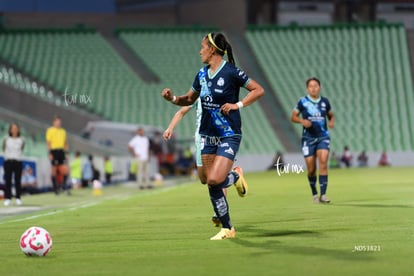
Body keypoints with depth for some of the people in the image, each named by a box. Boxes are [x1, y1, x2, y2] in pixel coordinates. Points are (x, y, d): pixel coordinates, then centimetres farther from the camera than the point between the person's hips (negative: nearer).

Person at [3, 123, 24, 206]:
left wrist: (17, 156, 7)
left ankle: (18, 198, 5)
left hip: (18, 162, 0)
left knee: (18, 180, -1)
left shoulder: (21, 140, 5)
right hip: (8, 161, 0)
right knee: (8, 180, -5)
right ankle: (8, 198, -4)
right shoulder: (6, 139, 4)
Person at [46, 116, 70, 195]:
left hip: (61, 151, 4)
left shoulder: (63, 131, 15)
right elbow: (48, 142, -4)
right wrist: (50, 153, -12)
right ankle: (55, 188, 7)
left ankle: (64, 186, 6)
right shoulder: (50, 130, 0)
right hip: (54, 151, -4)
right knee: (54, 170, 1)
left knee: (65, 170, -4)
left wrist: (66, 152, 12)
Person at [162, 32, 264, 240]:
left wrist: (237, 105, -17)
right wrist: (173, 98, 2)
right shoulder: (202, 74, 8)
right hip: (207, 135, 6)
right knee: (209, 183, 3)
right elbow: (189, 99, 20)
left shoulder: (231, 72, -11)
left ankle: (236, 176, 16)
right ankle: (227, 229, 15)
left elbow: (259, 90, -8)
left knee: (214, 180, -20)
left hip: (229, 135, -6)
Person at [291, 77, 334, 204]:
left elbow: (330, 115, 19)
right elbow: (293, 116, 3)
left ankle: (323, 194, -16)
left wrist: (331, 121, -3)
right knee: (311, 169, 0)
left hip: (323, 136, 1)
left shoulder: (325, 102, 5)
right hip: (308, 138, -1)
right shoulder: (303, 102, -1)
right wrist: (302, 121, -17)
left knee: (323, 163, -17)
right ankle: (314, 194, 23)